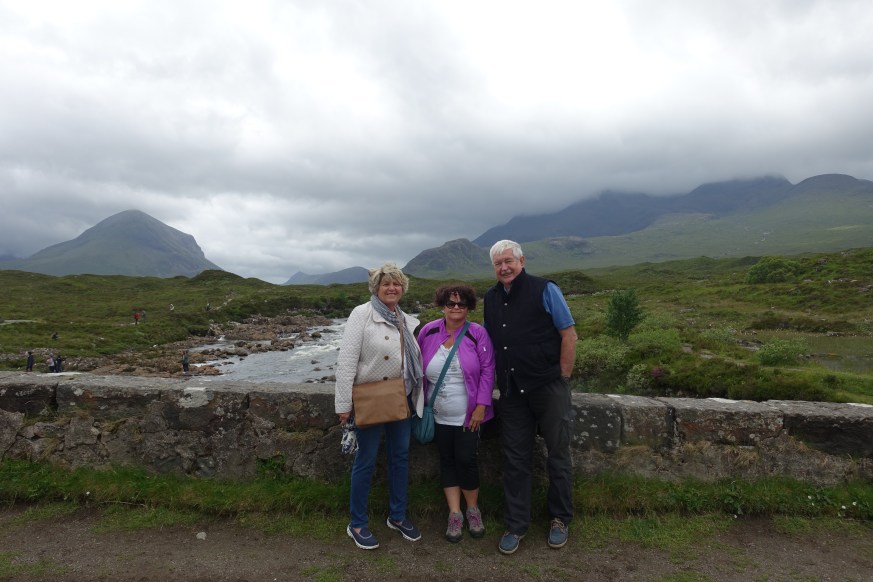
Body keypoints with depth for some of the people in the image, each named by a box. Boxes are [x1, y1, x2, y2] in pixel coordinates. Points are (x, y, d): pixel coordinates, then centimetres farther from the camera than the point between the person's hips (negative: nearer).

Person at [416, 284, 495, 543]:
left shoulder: (477, 333, -10)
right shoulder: (428, 331, -2)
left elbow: (487, 370, -9)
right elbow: (418, 368, 8)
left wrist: (481, 406, -13)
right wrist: (420, 402, 8)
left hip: (468, 414, -2)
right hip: (439, 415, 3)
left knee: (467, 460, 2)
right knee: (447, 461, 10)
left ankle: (473, 510, 26)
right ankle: (454, 514, 24)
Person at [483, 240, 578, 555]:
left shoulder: (544, 290, -8)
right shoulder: (491, 299, 7)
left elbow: (569, 335, -8)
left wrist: (562, 377, -7)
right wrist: (500, 380, 10)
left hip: (548, 387, -4)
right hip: (512, 391, 4)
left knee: (558, 455, 10)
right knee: (515, 459, 10)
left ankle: (560, 520, 29)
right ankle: (516, 524, 24)